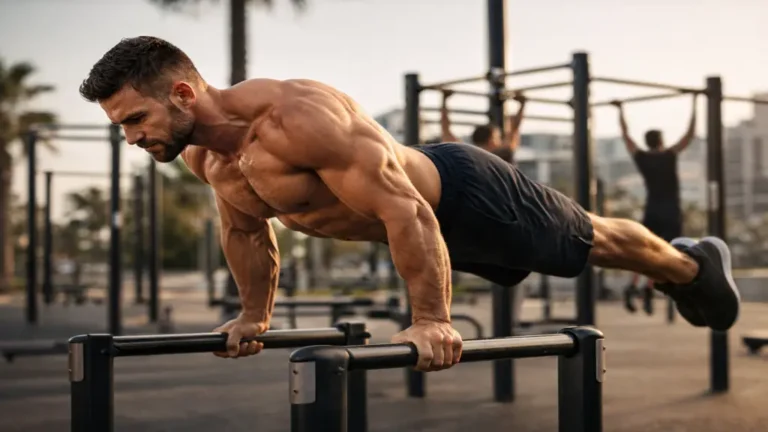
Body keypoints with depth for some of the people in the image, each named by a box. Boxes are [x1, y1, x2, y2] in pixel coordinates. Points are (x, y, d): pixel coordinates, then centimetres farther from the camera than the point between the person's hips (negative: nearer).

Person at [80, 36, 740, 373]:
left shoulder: (296, 117, -40)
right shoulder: (203, 158, -11)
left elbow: (403, 211, -39)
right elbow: (246, 232, 10)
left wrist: (432, 320, -37)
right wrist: (254, 315, 16)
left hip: (465, 195, -8)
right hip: (428, 211, 8)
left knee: (586, 243, 17)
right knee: (575, 245, 30)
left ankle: (692, 264, 47)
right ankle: (683, 270, 56)